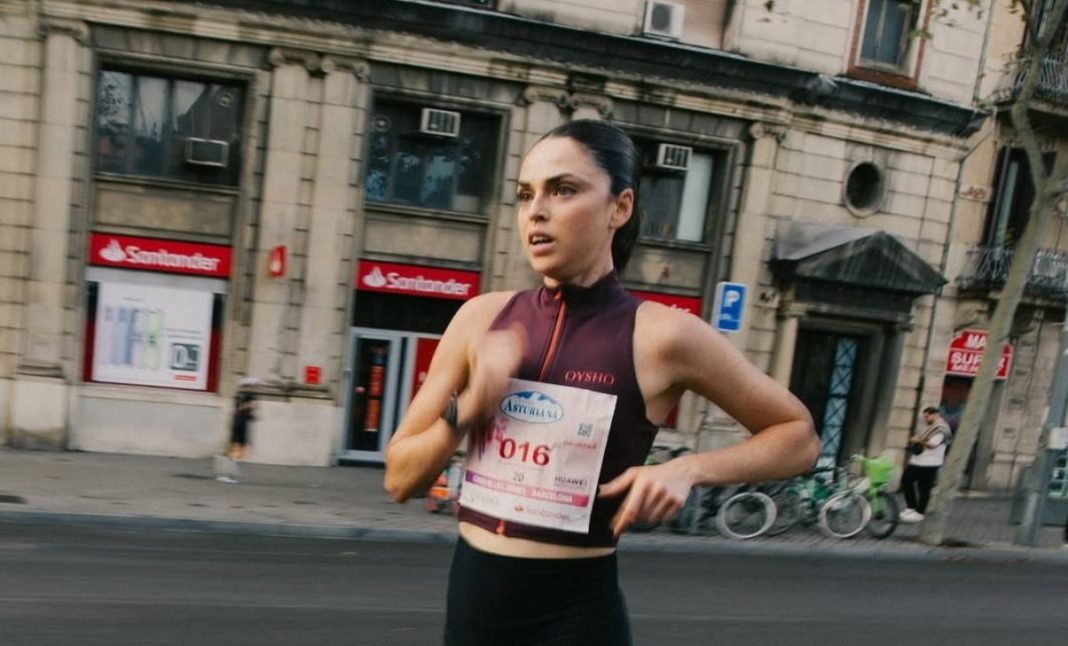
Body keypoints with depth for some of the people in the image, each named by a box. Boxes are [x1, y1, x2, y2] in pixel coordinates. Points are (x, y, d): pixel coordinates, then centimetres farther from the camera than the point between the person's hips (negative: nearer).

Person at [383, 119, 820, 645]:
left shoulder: (661, 335, -13)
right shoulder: (482, 318, -4)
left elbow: (798, 436, -1)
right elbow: (400, 479, 1)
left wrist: (688, 469, -16)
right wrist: (469, 406, -16)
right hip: (470, 596, 4)